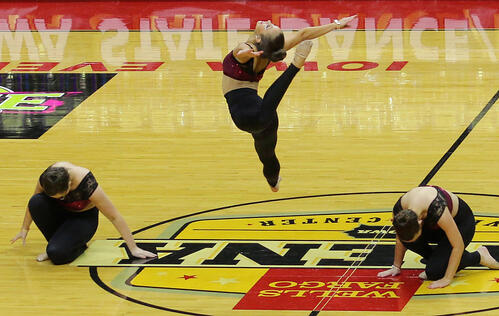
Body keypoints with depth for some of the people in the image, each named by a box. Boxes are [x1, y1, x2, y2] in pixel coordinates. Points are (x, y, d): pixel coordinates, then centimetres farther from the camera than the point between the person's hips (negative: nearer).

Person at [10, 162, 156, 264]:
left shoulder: (87, 185, -37)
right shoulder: (48, 178, -26)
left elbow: (115, 217, -28)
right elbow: (34, 199, -3)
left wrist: (133, 248, -23)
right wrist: (24, 229, 6)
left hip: (83, 218, -5)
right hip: (61, 212, 5)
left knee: (57, 254, -32)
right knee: (36, 202, -30)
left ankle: (78, 247, 1)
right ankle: (57, 241, -9)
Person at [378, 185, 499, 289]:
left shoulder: (437, 209, -43)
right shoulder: (399, 210, -26)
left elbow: (459, 245, -34)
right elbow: (400, 239, -3)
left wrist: (447, 279, -33)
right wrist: (396, 267, 2)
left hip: (462, 223, -5)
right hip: (433, 225, 5)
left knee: (434, 272, -21)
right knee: (407, 239, -25)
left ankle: (478, 256, 1)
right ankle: (435, 257, 3)